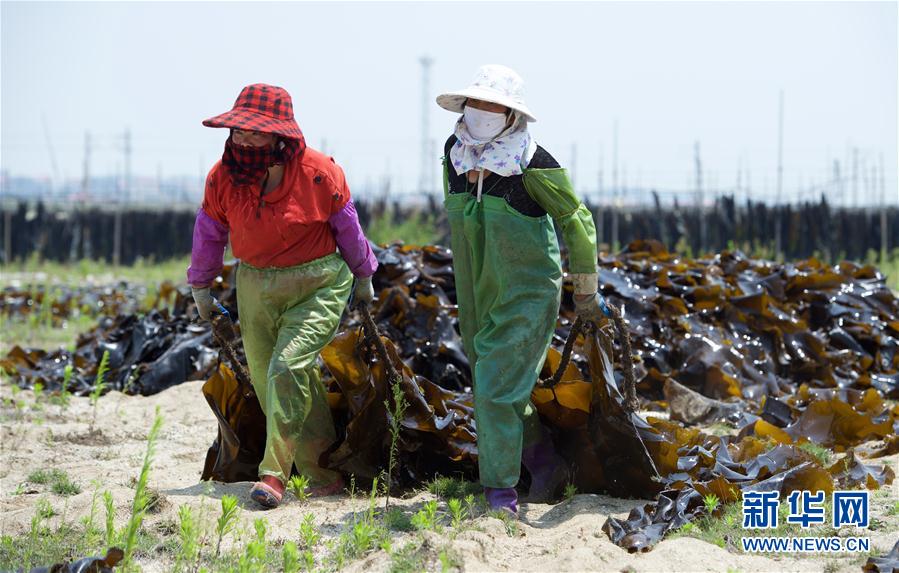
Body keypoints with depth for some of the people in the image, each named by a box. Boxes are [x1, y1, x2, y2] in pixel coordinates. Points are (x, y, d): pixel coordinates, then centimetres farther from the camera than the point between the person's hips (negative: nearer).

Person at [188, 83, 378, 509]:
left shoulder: (319, 174, -15)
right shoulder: (223, 177, -6)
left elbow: (347, 226, 2)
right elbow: (210, 232, 10)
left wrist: (363, 275, 15)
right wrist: (201, 286, 20)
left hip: (317, 287, -4)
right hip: (256, 289, 5)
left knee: (288, 369, -22)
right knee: (270, 383, 5)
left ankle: (275, 472, -18)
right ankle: (323, 477, 18)